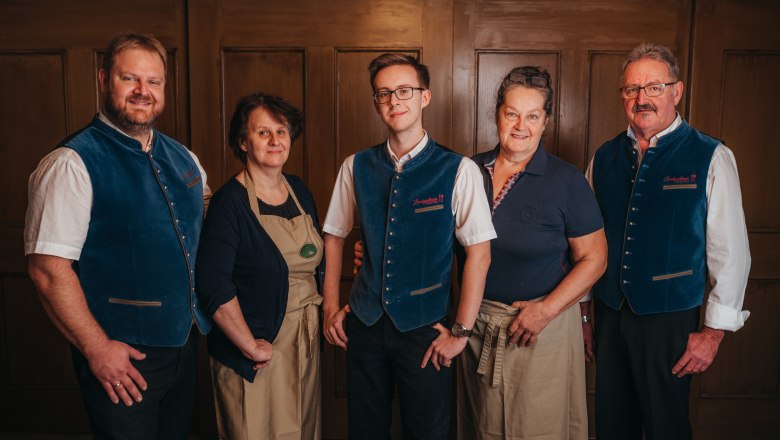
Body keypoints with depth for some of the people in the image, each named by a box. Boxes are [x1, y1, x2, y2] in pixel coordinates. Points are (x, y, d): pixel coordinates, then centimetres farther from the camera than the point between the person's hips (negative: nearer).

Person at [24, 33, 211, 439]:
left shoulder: (182, 157, 6)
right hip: (120, 358, -6)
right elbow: (48, 269, -19)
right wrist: (97, 349, -17)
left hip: (185, 343, 7)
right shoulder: (73, 162, -15)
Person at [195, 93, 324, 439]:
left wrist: (324, 309, 8)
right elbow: (213, 284, -24)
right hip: (258, 355, -6)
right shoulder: (229, 202, -15)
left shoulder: (299, 190, 6)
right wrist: (250, 346, -20)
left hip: (306, 342, 7)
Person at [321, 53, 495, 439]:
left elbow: (479, 252, -10)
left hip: (425, 326, -2)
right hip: (364, 322, 3)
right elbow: (334, 236, 8)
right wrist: (330, 307, 5)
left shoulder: (458, 171, -11)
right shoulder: (356, 167, -1)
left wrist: (461, 331, -9)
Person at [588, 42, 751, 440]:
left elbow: (731, 253, -8)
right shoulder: (604, 157, 3)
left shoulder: (711, 158, -8)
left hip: (670, 319, -3)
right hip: (608, 314, 4)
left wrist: (713, 331, -8)